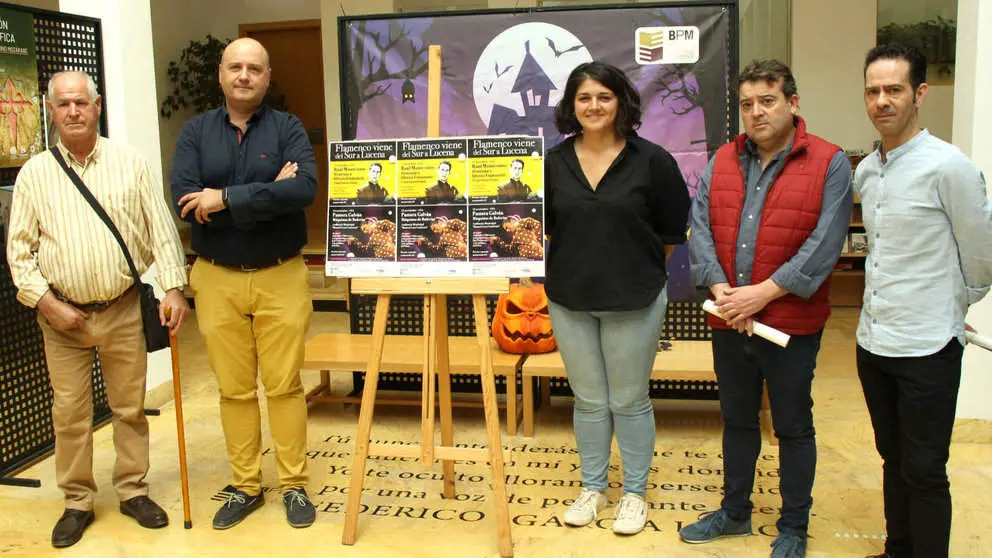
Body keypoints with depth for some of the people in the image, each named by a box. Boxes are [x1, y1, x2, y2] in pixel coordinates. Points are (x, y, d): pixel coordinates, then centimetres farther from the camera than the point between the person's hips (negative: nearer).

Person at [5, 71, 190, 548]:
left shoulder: (131, 163, 2)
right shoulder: (34, 173, 3)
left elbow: (161, 229, 1)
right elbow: (19, 249, 3)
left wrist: (173, 288, -7)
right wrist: (47, 303, -8)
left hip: (123, 310, 0)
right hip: (62, 315, 0)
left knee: (130, 406, 9)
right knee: (69, 413, 7)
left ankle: (133, 491, 25)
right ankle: (77, 502, 22)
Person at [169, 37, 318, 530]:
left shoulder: (287, 128, -1)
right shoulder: (195, 132, 4)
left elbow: (306, 187, -20)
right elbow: (184, 199, -12)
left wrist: (226, 198, -20)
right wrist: (268, 194, -16)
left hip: (280, 277, -2)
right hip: (217, 279, 2)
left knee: (284, 386, 4)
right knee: (234, 389, 10)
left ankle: (295, 485, 18)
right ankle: (246, 486, 24)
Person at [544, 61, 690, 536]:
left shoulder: (652, 160, -7)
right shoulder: (554, 162, 1)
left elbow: (674, 232, 0)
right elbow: (543, 225, 12)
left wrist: (639, 267, 5)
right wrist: (581, 264, 8)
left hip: (633, 300, -2)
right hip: (570, 300, 3)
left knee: (629, 400, 8)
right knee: (589, 399, 14)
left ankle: (635, 493, 27)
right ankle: (592, 488, 31)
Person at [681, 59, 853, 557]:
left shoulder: (829, 164, -7)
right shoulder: (723, 161, 6)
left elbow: (825, 242, -14)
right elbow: (700, 228, 0)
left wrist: (766, 291, -19)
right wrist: (719, 287, -14)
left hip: (792, 322, -4)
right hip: (728, 321, 4)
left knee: (793, 427, 10)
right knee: (737, 420, 18)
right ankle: (734, 511, 35)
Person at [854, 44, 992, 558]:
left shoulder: (948, 166, -15)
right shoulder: (865, 171, 6)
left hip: (926, 347, -6)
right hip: (873, 341, 7)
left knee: (925, 472, 4)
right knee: (893, 459, 20)